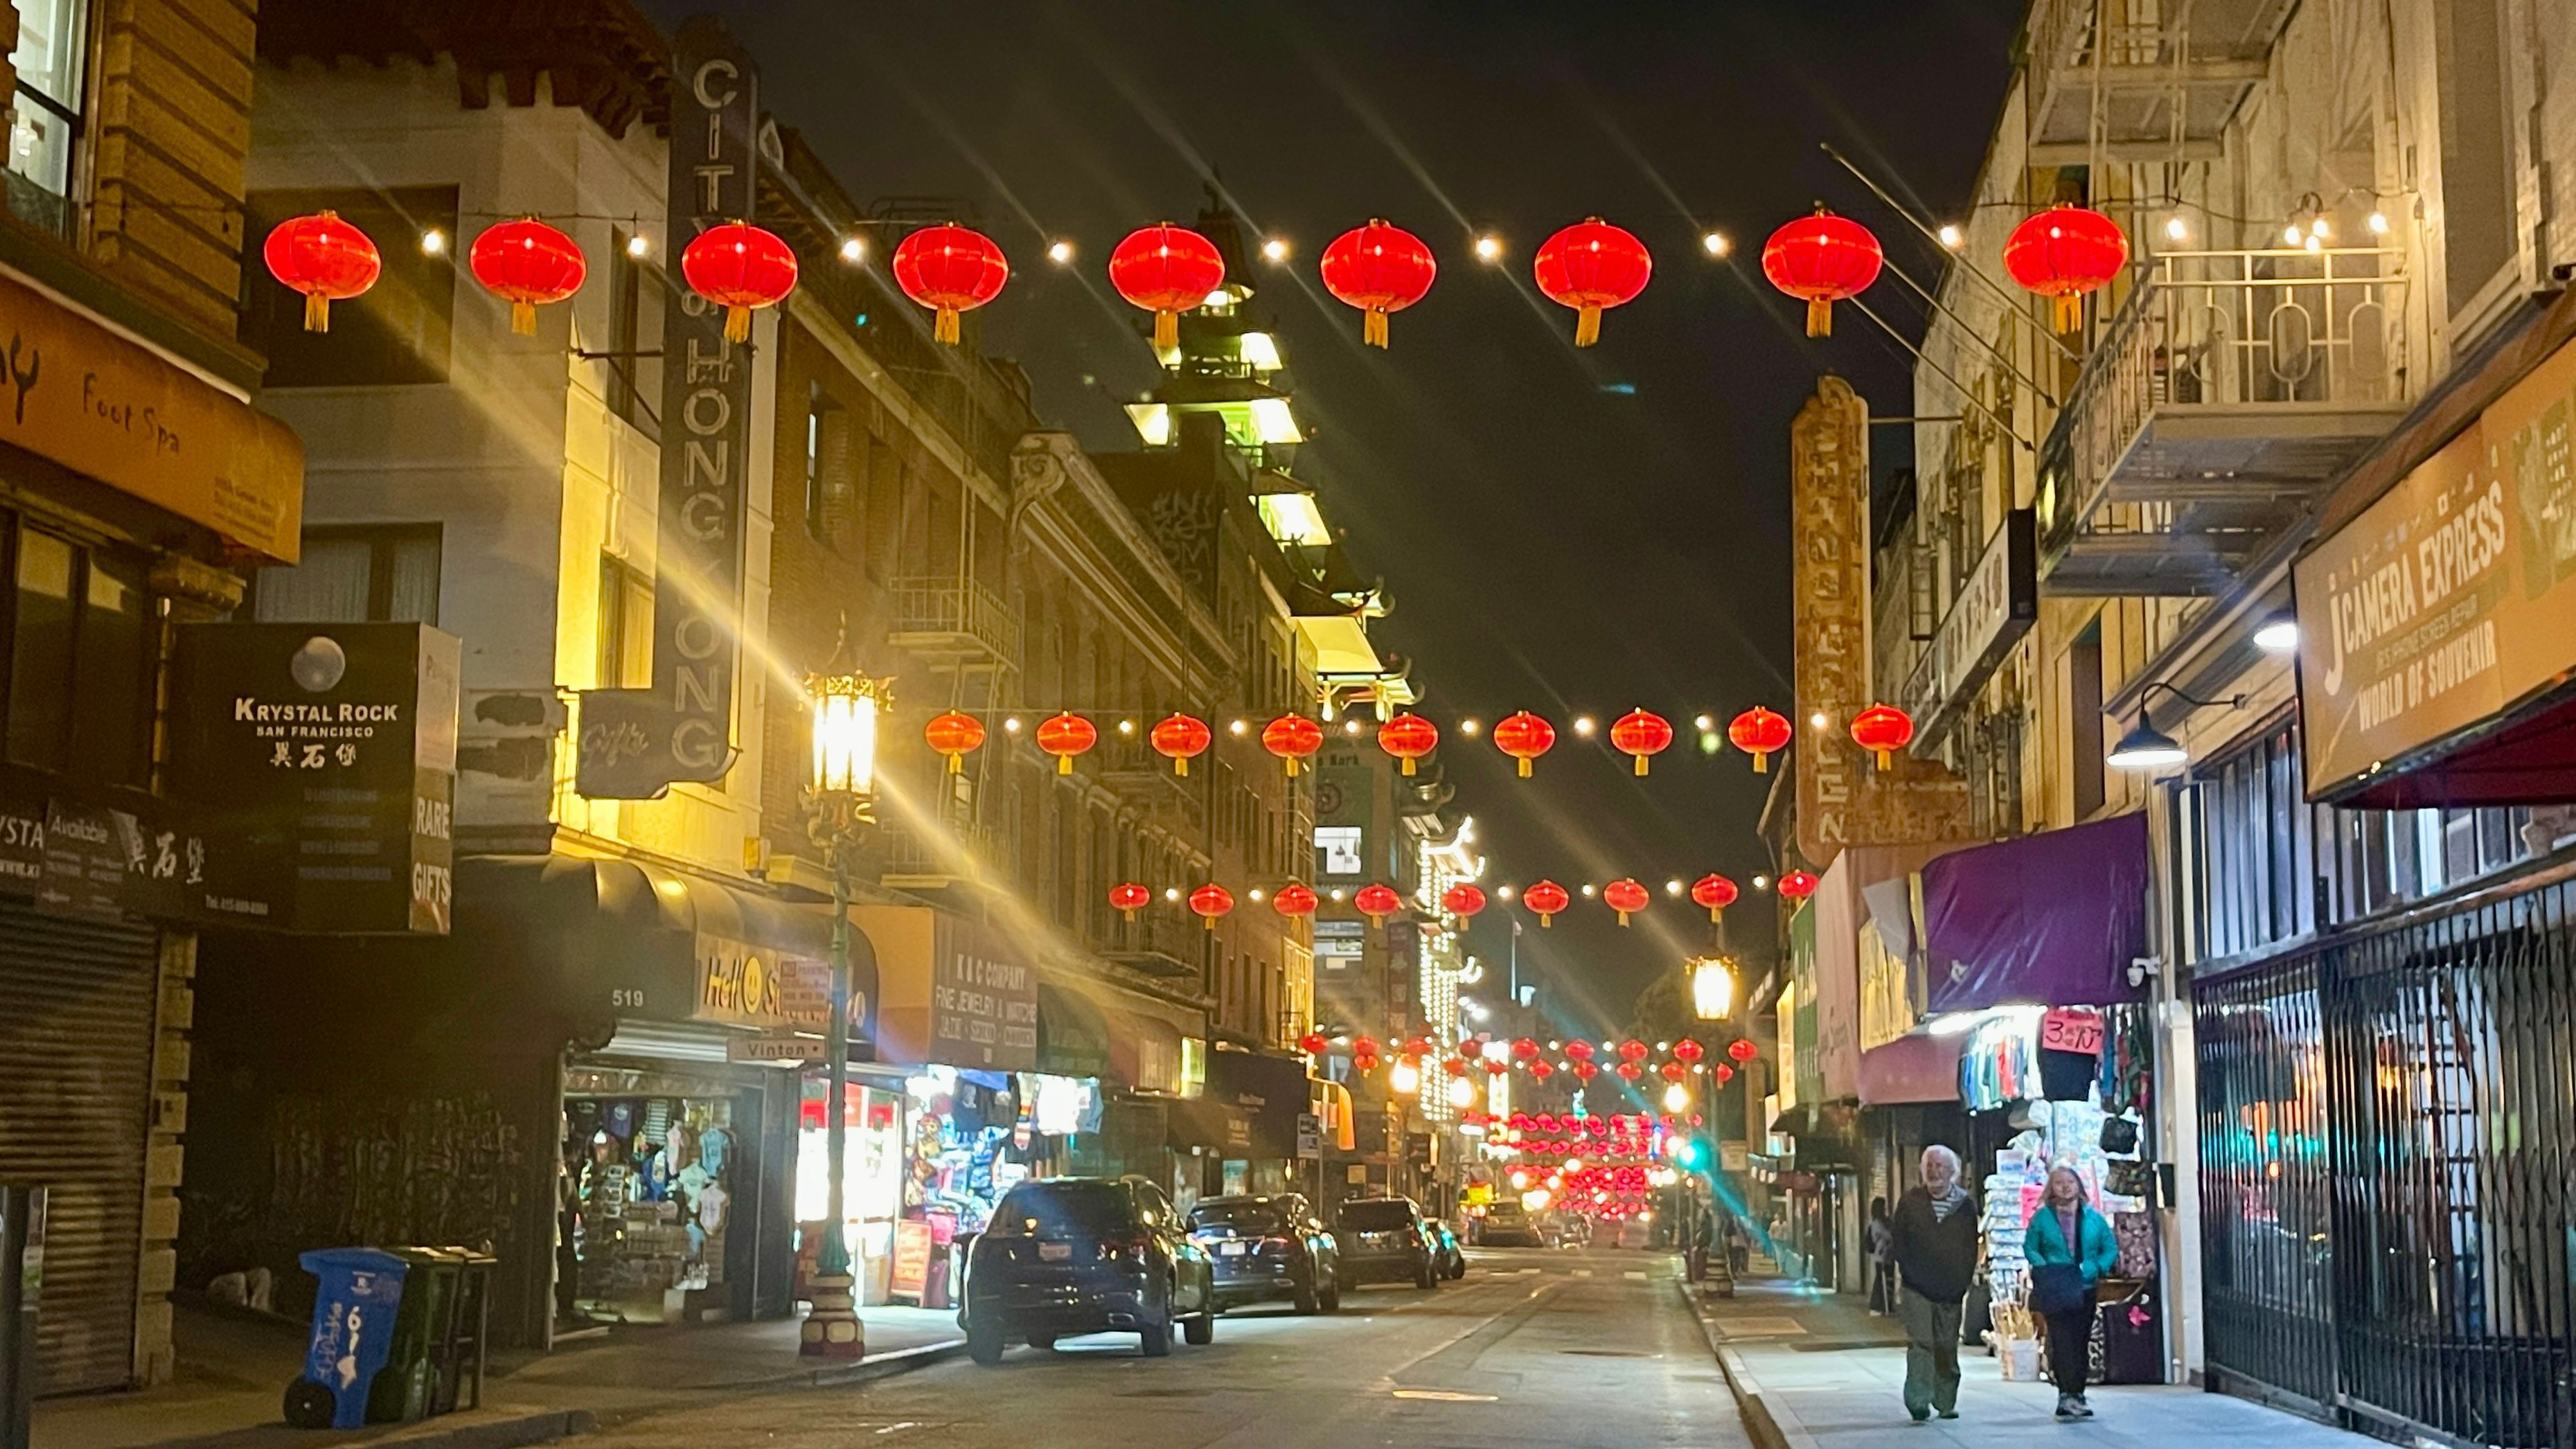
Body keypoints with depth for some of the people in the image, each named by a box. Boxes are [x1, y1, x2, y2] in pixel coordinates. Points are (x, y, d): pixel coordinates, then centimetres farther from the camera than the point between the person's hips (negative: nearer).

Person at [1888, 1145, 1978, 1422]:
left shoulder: (1965, 1204, 5)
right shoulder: (1910, 1201, 4)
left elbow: (1971, 1246, 7)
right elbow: (1897, 1241, 5)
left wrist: (1963, 1281, 1)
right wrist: (1904, 1273, -4)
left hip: (1951, 1290, 2)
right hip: (1917, 1288, -1)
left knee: (1947, 1346, 7)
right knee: (1920, 1342, -12)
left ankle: (1946, 1403, 19)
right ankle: (1919, 1402, -15)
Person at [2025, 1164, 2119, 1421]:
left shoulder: (2093, 1218, 8)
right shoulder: (2042, 1217, 3)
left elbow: (2111, 1248, 9)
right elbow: (2030, 1248, 4)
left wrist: (2094, 1268, -9)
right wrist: (2044, 1268, -14)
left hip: (2085, 1288, 3)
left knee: (2082, 1342, 6)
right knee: (2062, 1341, -13)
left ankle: (2077, 1394, 14)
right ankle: (2067, 1394, -15)